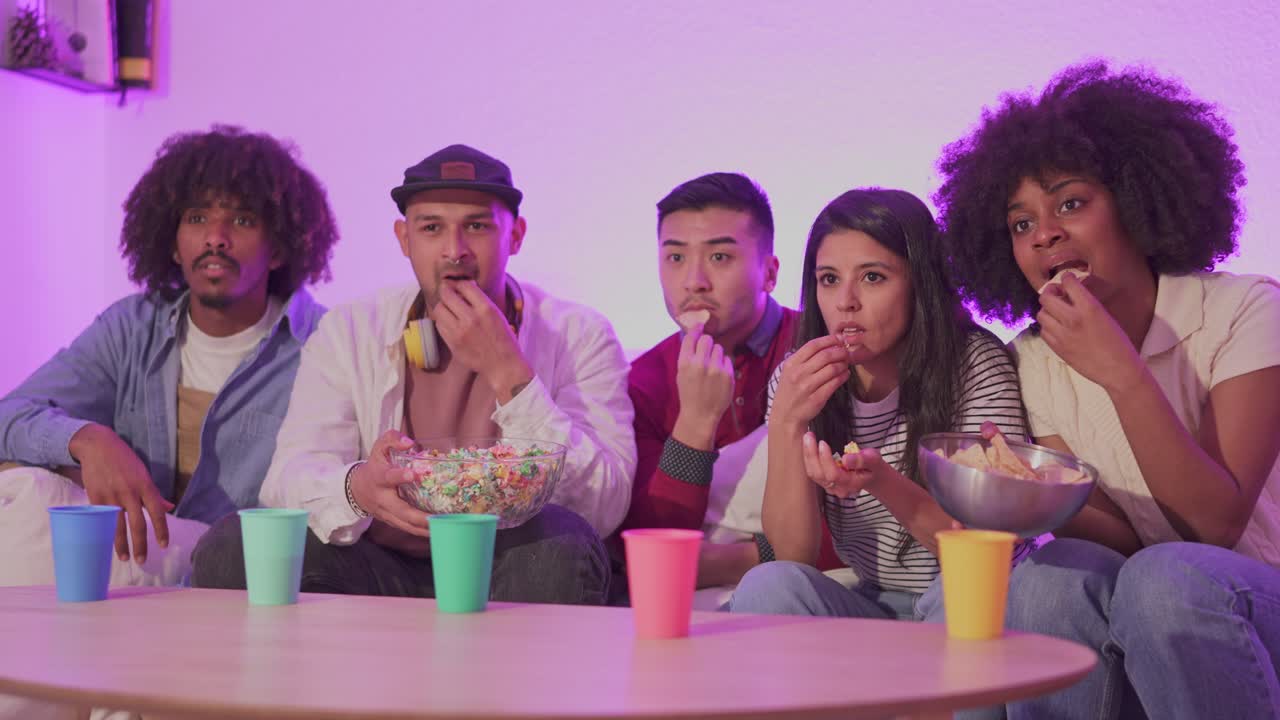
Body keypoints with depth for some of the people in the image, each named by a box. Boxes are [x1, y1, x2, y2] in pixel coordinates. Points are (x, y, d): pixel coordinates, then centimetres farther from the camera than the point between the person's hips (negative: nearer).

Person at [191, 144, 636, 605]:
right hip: (381, 573, 2)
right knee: (230, 546, -22)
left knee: (561, 542, -34)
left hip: (510, 576, -1)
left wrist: (506, 372, -20)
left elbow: (604, 508, -14)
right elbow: (291, 476, -8)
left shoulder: (579, 337, -1)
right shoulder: (350, 331, 6)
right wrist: (358, 488, -33)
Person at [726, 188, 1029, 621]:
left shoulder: (976, 364, -11)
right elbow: (793, 555, -8)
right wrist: (786, 424, -22)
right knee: (765, 586, -26)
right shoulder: (797, 382, -2)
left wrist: (881, 481, -33)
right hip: (867, 610, 3)